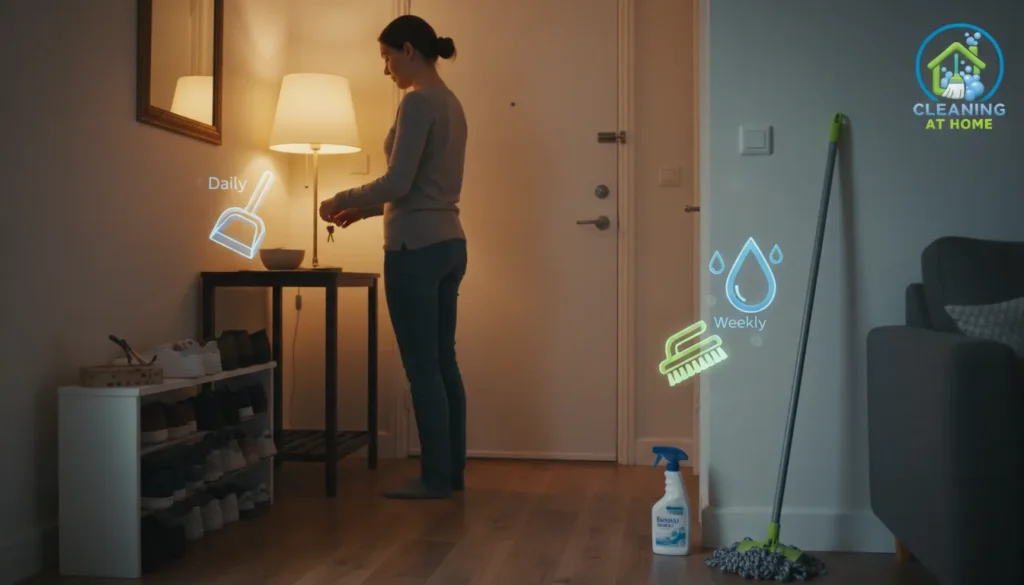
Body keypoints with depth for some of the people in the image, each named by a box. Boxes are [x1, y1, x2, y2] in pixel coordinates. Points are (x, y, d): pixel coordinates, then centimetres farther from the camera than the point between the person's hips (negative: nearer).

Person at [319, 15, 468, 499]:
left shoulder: (418, 101, -13)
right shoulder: (451, 103, 16)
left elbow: (399, 182, -20)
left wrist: (341, 201, -6)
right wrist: (367, 209, 18)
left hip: (416, 248, -10)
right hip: (449, 243, 10)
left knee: (422, 367, -1)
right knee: (443, 363, 12)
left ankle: (435, 478, 7)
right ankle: (452, 470, 20)